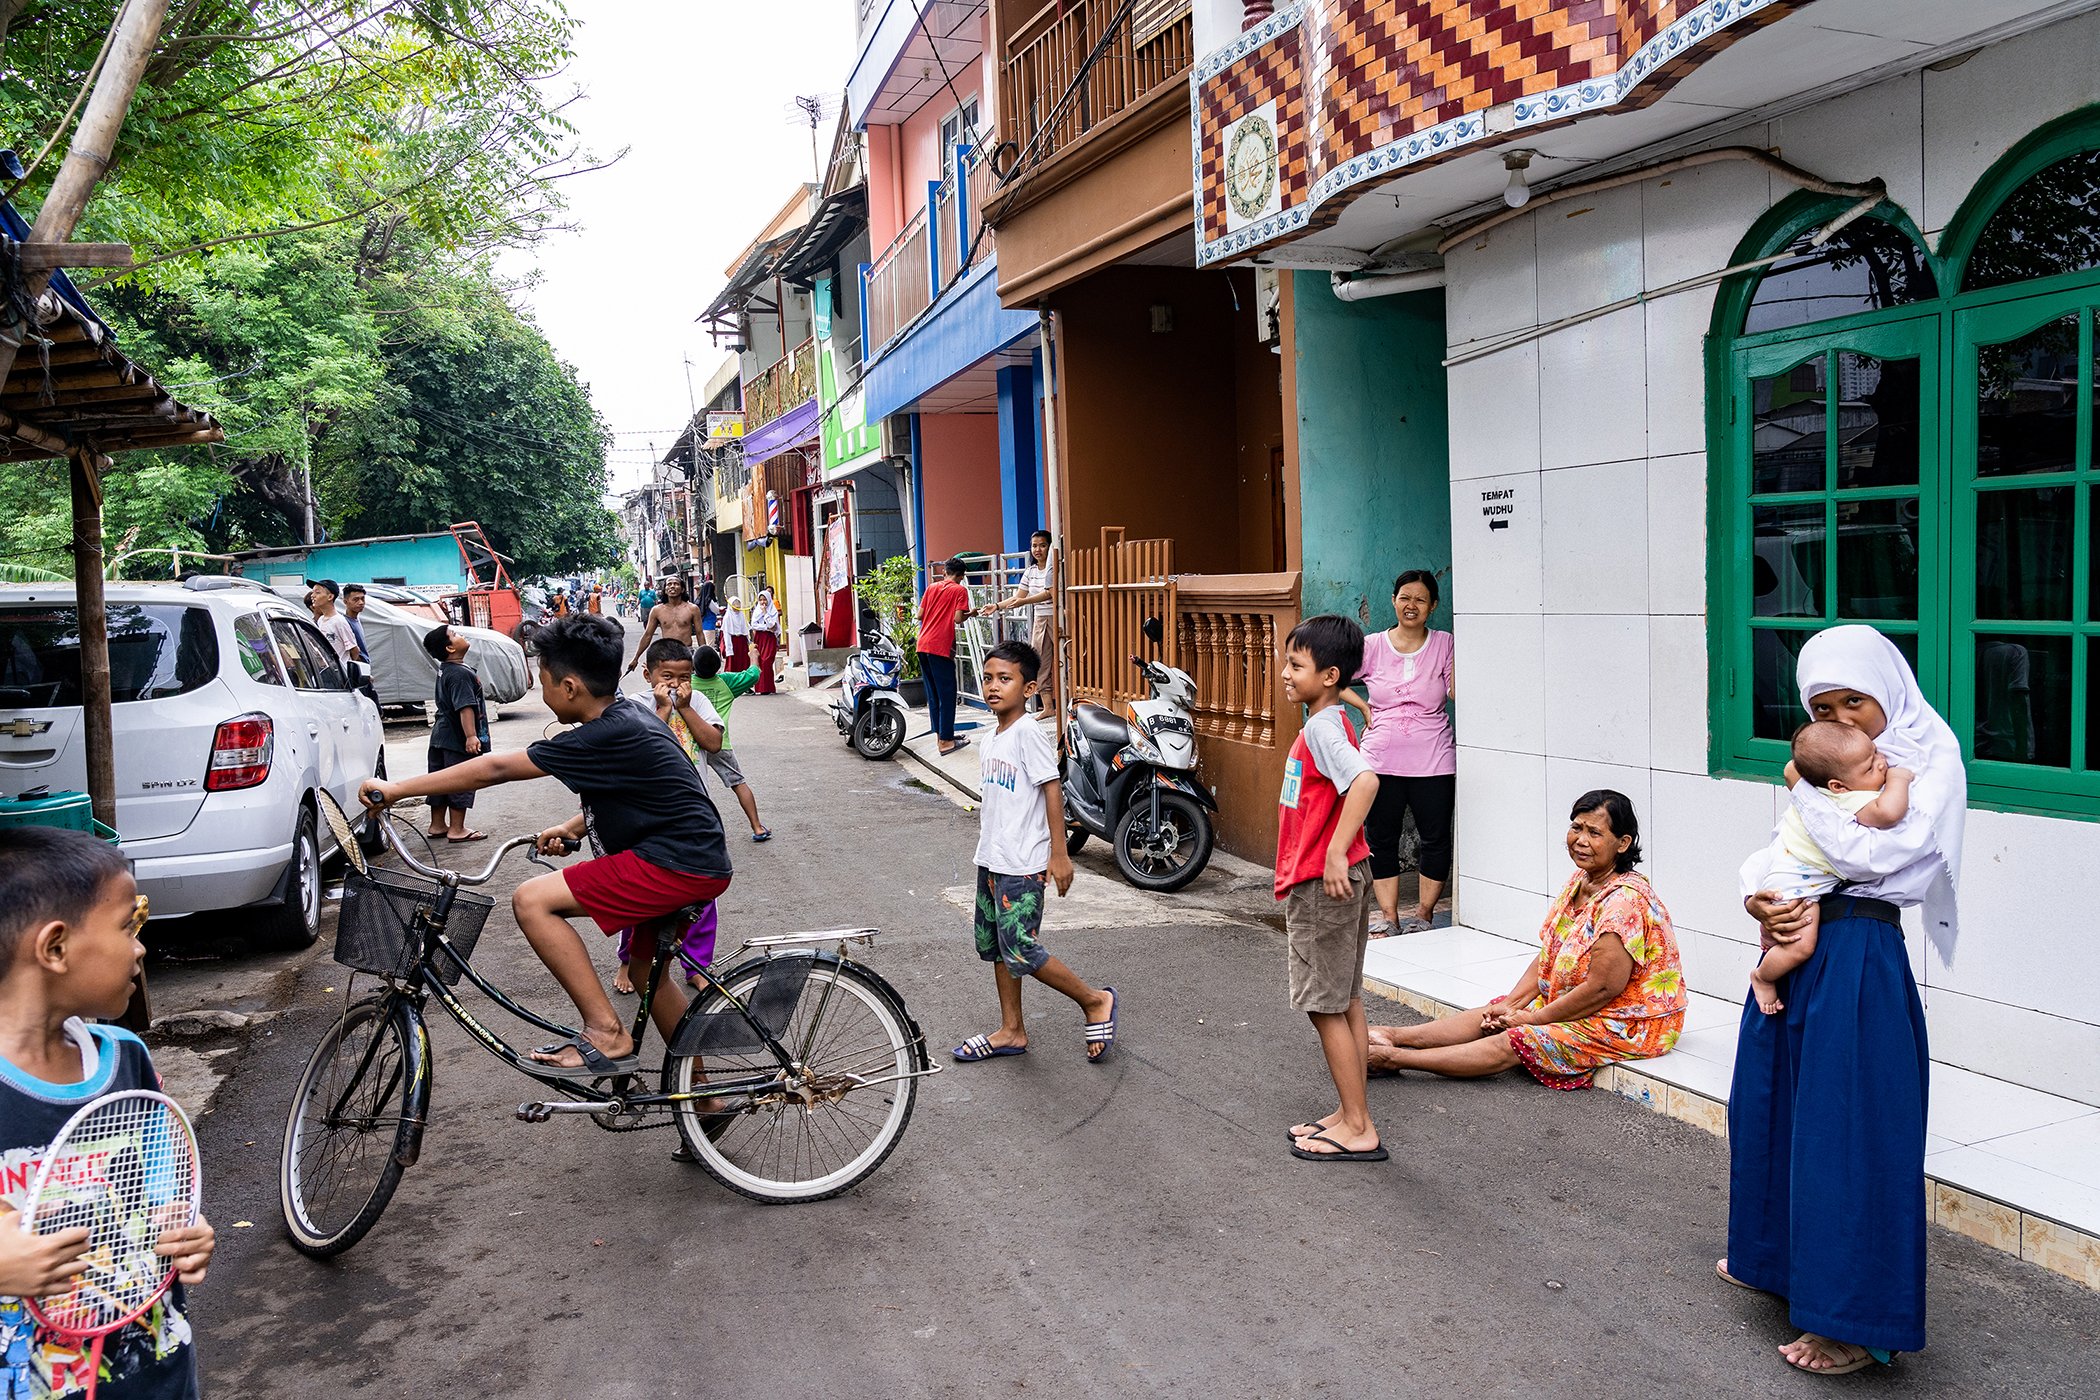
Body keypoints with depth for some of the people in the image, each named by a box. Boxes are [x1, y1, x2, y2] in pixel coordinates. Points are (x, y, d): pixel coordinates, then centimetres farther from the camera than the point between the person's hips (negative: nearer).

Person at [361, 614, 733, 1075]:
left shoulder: (608, 736, -18)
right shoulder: (628, 717, 10)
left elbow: (496, 768, -16)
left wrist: (397, 789, -10)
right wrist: (573, 828, 15)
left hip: (675, 866, -10)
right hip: (700, 863, 10)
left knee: (532, 900, -13)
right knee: (645, 969, 28)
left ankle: (606, 1035, -11)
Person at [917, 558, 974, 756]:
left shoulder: (932, 588, 13)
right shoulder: (960, 590, -2)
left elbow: (920, 615, 11)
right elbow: (957, 618, -12)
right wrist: (969, 614, 7)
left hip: (923, 644, 6)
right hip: (941, 647, -6)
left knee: (932, 693, 15)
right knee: (947, 694, -1)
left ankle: (939, 734, 22)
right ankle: (946, 741, -2)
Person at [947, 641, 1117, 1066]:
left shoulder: (1028, 734, -15)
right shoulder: (990, 743, 10)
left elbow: (1052, 791, -17)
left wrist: (1059, 854, -18)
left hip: (1022, 867, -9)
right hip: (991, 862, 9)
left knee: (1020, 951, -9)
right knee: (994, 946, 13)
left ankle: (1095, 1002, 8)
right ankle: (1011, 1031, 26)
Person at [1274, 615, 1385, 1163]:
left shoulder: (1322, 727, -19)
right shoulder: (1325, 724, 12)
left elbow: (1365, 781, -35)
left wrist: (1335, 854, -33)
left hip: (1324, 885, -10)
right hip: (1334, 880, 10)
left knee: (1326, 1006, -1)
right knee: (1346, 1002, 15)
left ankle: (1357, 1130, 7)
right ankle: (1353, 1115, 24)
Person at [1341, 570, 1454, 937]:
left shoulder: (1444, 645, 2)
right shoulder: (1372, 646, 3)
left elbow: (1457, 693, -9)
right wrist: (1364, 707, 1)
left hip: (1433, 764, -1)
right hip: (1381, 762, 1)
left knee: (1436, 838, 3)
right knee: (1381, 839, 6)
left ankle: (1424, 913, 18)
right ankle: (1388, 916, 17)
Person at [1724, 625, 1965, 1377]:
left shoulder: (1931, 762, -9)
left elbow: (1867, 854, -22)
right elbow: (1776, 850, 9)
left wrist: (1806, 790, -9)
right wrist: (1758, 897, -11)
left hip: (1858, 958, -8)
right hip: (1795, 948, 8)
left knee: (1846, 1128, -3)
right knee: (1773, 1104, 19)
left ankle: (1857, 1322, 9)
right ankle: (1774, 1256, 39)